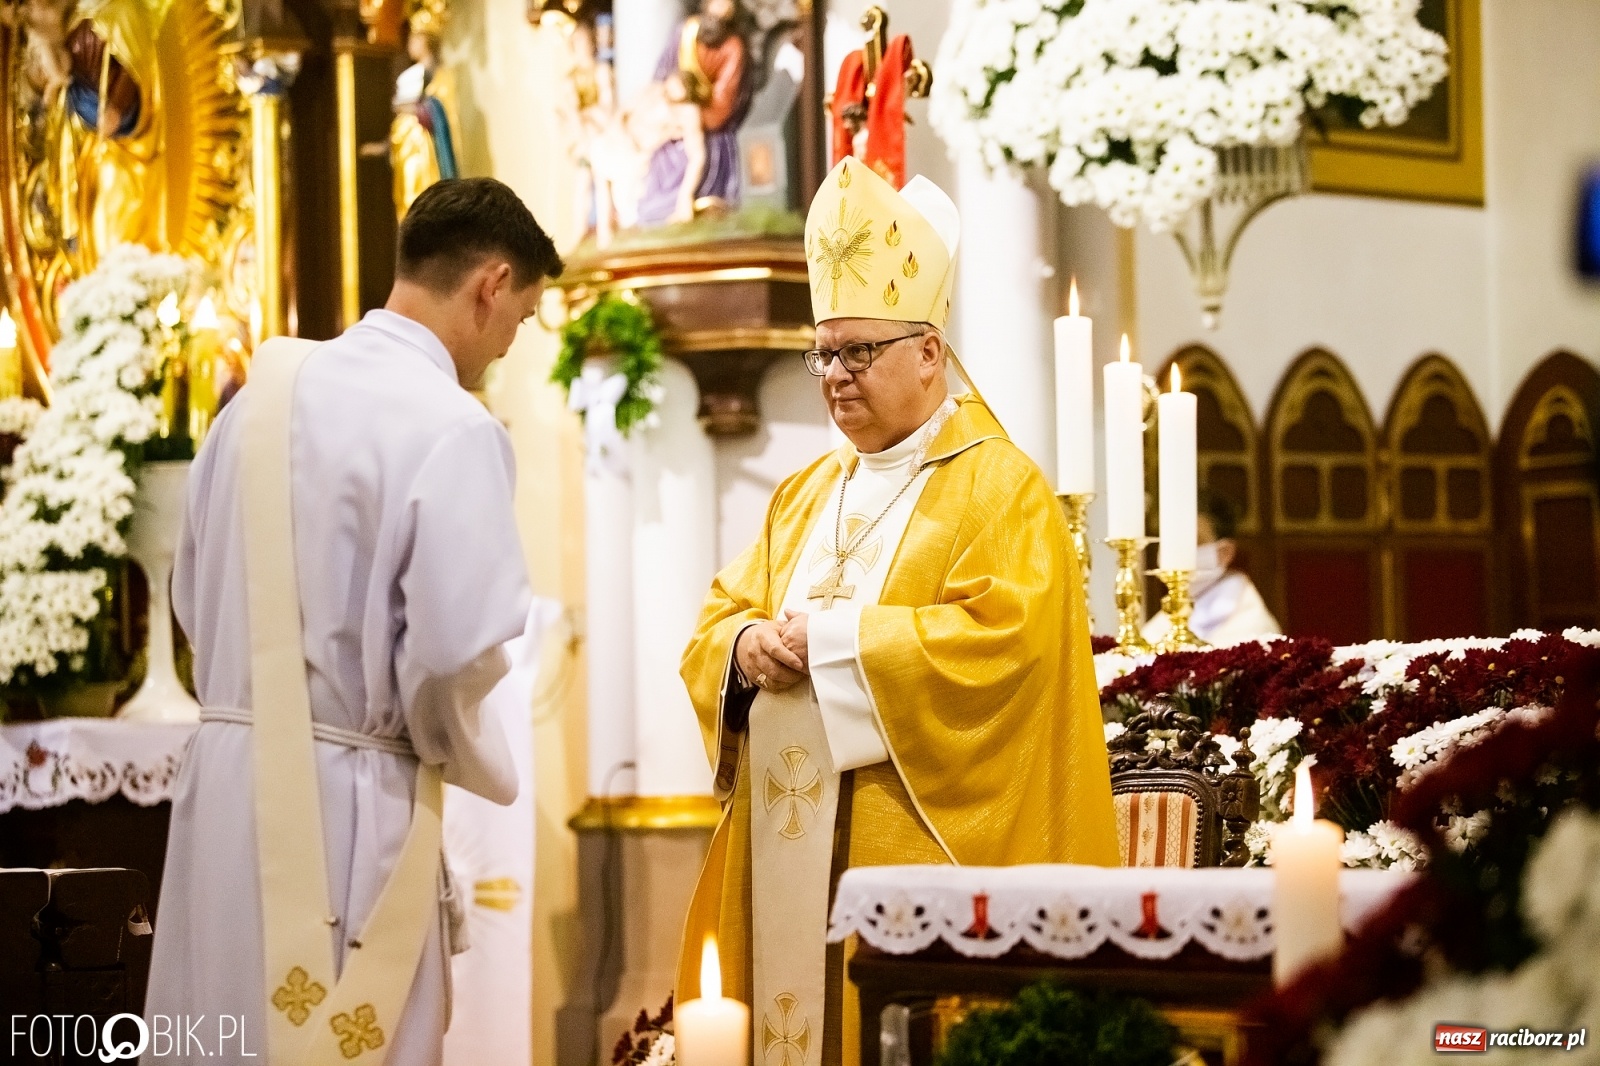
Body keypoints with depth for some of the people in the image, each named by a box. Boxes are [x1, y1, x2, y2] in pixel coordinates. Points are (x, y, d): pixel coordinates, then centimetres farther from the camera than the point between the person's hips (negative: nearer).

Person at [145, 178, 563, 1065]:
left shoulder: (264, 392, 9)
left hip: (226, 770, 7)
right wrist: (479, 765, 1)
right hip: (344, 794, -7)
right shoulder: (451, 426, -13)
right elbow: (457, 652, -18)